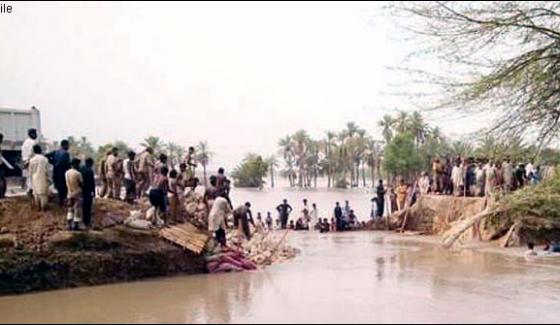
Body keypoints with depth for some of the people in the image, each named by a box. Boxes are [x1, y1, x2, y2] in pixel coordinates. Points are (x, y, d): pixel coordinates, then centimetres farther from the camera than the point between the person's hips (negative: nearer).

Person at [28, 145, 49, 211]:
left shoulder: (32, 160, -8)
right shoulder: (45, 159, -12)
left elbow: (30, 172, -1)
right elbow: (46, 171, -8)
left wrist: (31, 179, 12)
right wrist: (47, 178, 7)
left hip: (35, 179, 1)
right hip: (43, 179, -1)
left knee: (36, 193, 14)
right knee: (43, 193, 9)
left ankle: (38, 206, 21)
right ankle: (43, 207, 15)